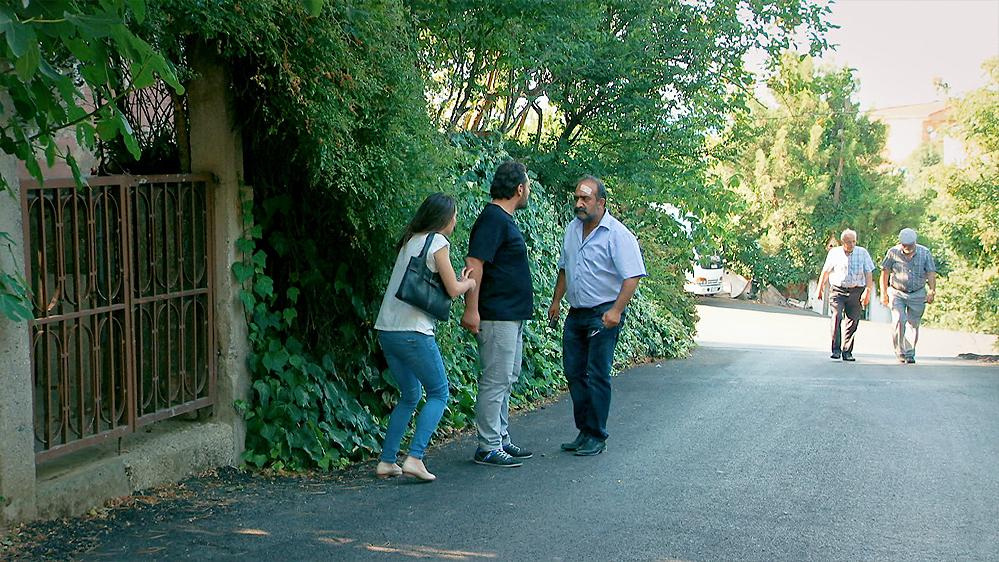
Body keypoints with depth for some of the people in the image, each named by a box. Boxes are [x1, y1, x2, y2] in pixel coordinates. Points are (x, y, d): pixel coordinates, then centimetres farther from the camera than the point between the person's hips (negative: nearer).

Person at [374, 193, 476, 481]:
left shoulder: (410, 241, 18)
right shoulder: (437, 242, -5)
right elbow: (453, 290, -4)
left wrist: (459, 280, 23)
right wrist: (469, 283, 16)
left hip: (386, 329, 8)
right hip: (413, 332, -8)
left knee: (410, 395, 18)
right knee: (439, 393, 4)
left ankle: (387, 461, 12)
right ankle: (415, 458, -10)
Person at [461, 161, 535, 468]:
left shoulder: (504, 220, 16)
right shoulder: (493, 219, -16)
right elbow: (474, 263, -23)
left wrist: (523, 303, 27)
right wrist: (471, 309, -27)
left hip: (511, 315, 11)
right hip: (497, 316, -11)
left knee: (506, 379, 15)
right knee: (495, 381, -6)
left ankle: (500, 439, 23)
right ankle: (488, 447, -1)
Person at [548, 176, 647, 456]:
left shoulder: (618, 234, -13)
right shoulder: (572, 229, 10)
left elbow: (632, 277, -18)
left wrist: (616, 310, -26)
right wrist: (556, 300, 19)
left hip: (603, 314, -7)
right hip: (576, 313, 8)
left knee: (597, 375, -5)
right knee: (574, 372, 8)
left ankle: (596, 437, 3)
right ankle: (584, 432, 19)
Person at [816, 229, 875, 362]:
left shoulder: (862, 253, 3)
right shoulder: (834, 253, 3)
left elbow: (868, 273, 1)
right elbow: (826, 271, 15)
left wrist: (868, 291, -10)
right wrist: (820, 287, 21)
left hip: (856, 292, 1)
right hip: (837, 291, -1)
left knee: (852, 322, 2)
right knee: (837, 316, -19)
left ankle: (847, 352, 12)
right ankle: (836, 349, -16)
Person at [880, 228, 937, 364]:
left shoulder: (924, 253, -2)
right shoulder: (893, 252, -5)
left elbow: (931, 273, -1)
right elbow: (885, 272, 2)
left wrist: (932, 291, -13)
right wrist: (884, 293, -1)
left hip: (918, 294, 1)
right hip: (897, 293, -1)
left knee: (913, 324, 4)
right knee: (899, 320, -18)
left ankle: (910, 354, 16)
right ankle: (900, 352, -8)